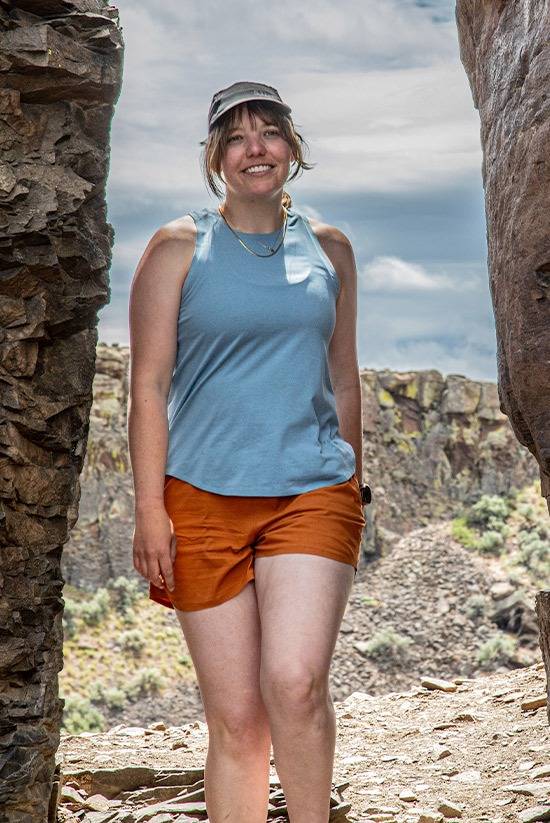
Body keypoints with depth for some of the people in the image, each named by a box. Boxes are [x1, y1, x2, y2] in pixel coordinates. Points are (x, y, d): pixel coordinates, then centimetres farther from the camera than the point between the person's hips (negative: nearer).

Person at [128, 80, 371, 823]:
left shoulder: (329, 249, 13)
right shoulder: (180, 248, 4)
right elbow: (148, 384, -1)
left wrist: (353, 491, 18)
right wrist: (150, 509, -8)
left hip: (313, 491, 1)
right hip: (203, 497, -1)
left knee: (295, 682, -19)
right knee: (235, 715, -1)